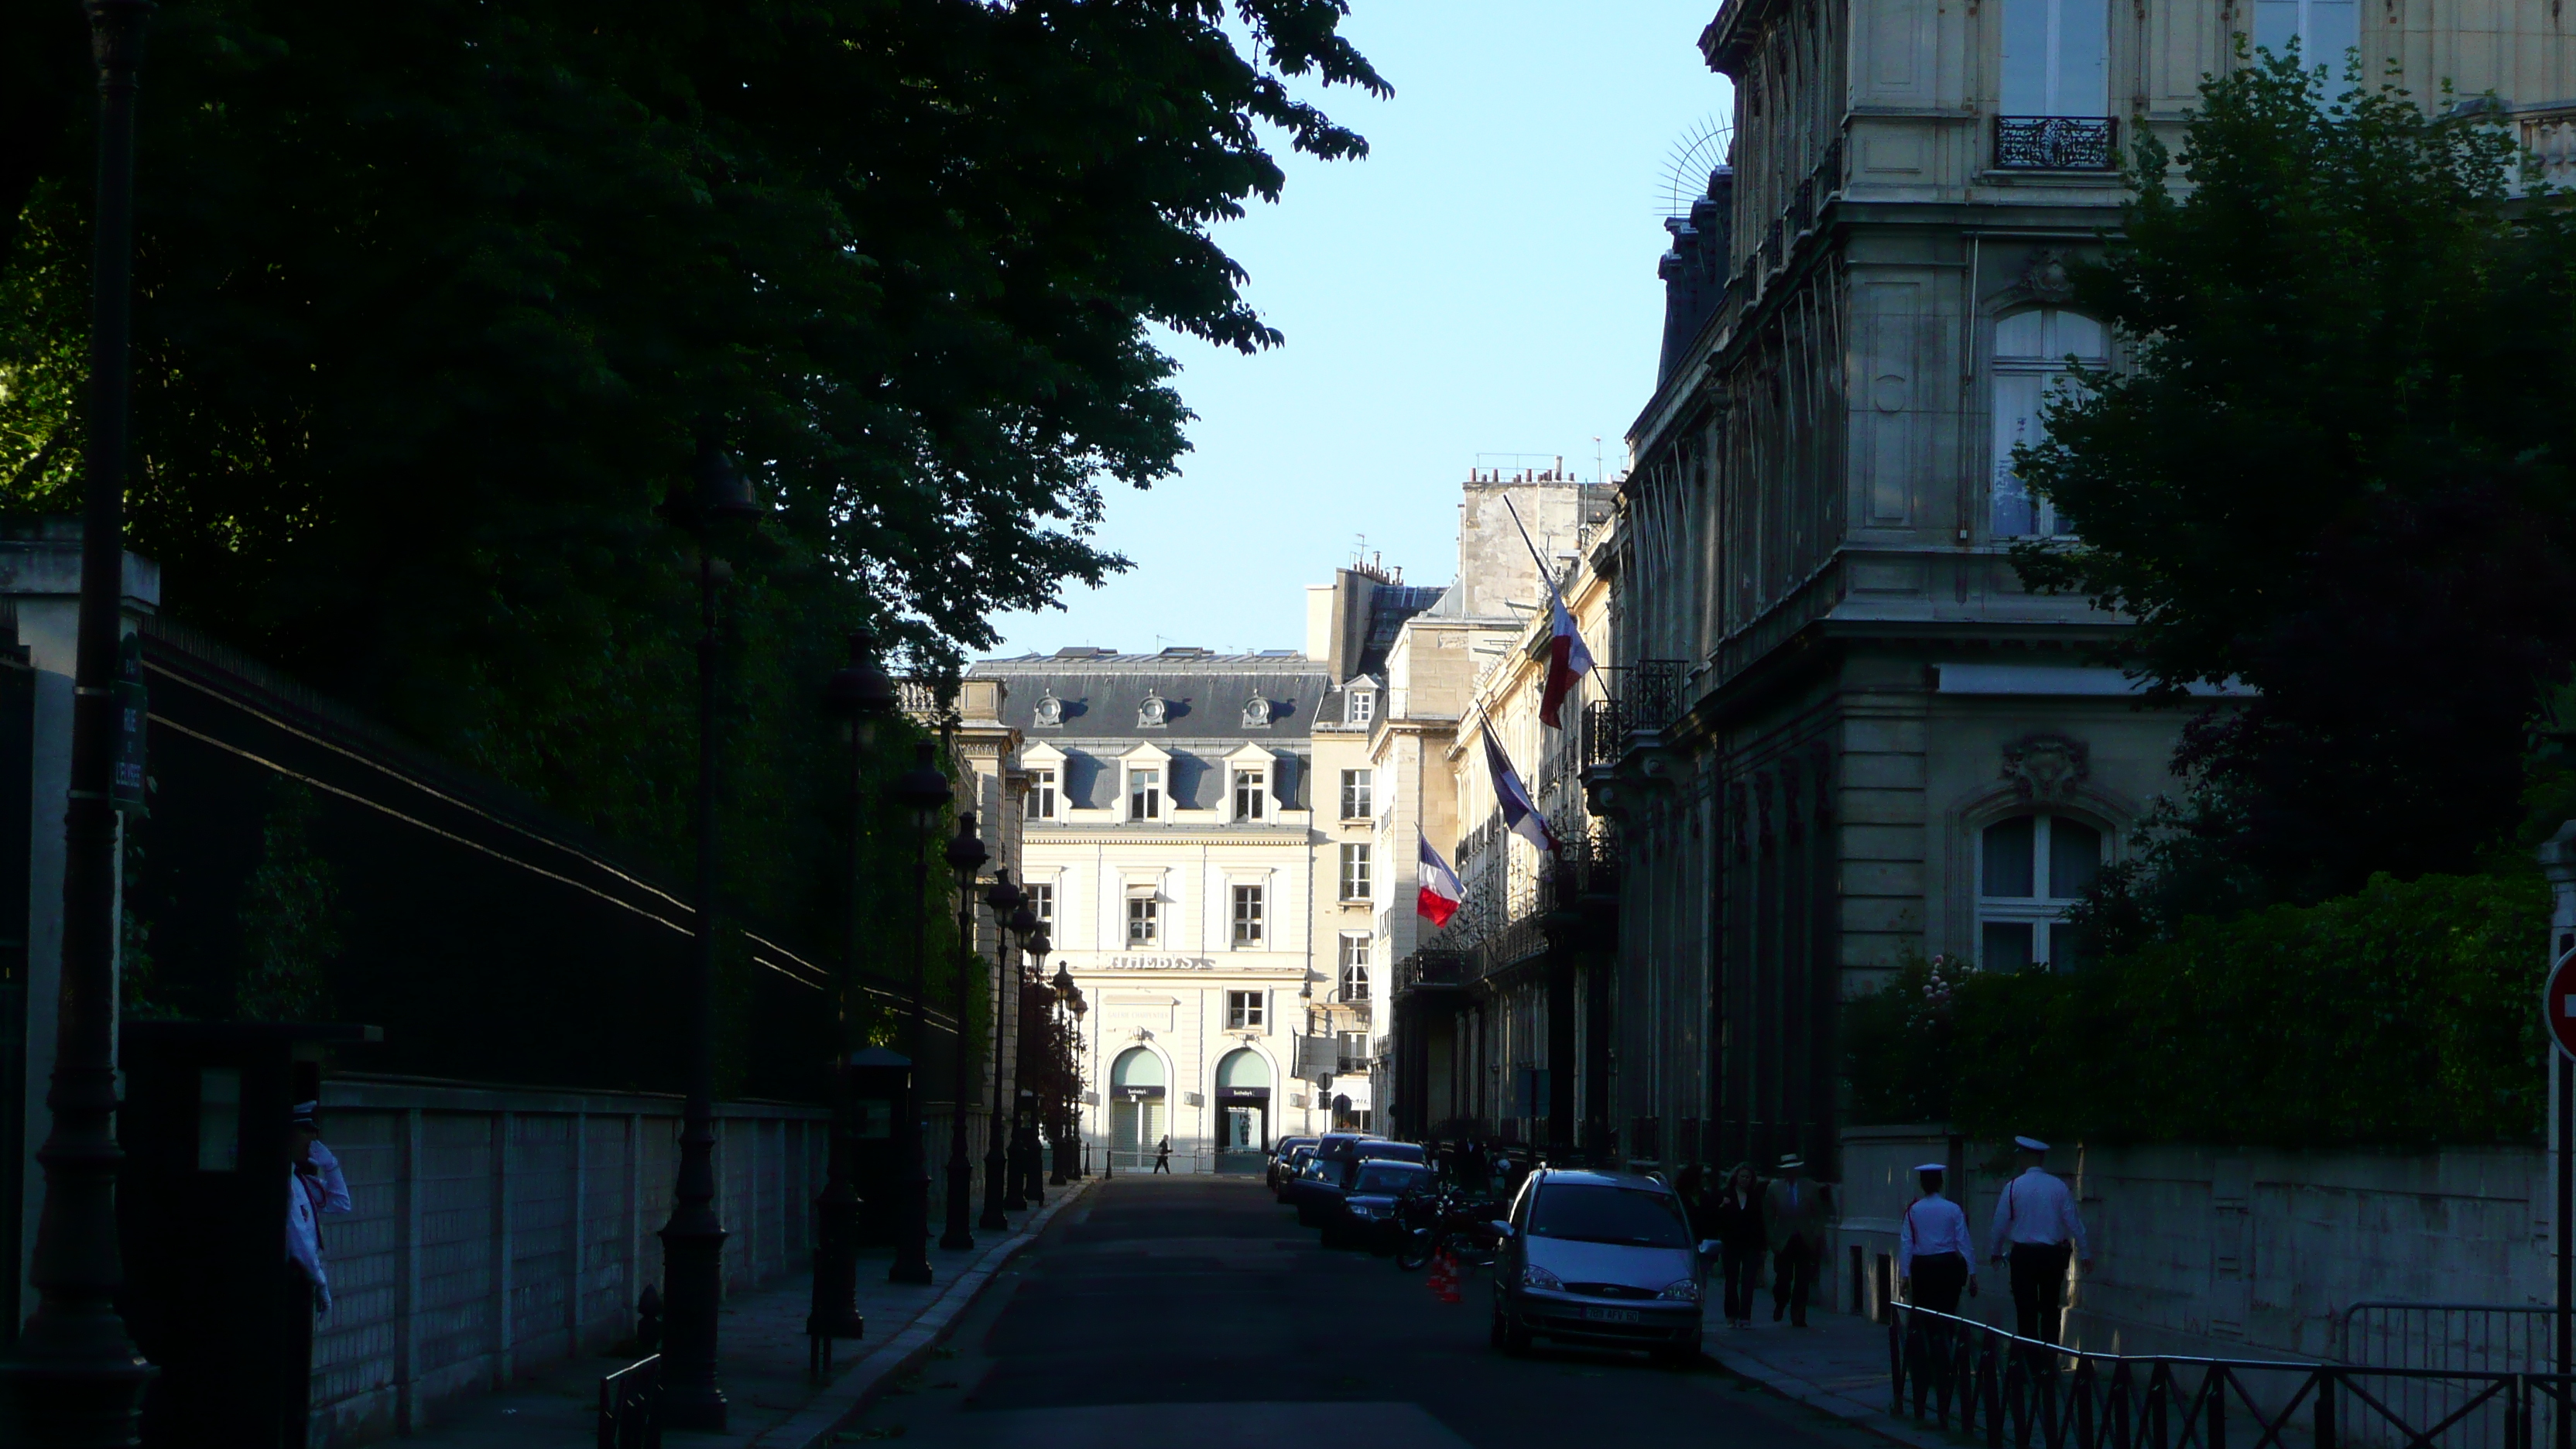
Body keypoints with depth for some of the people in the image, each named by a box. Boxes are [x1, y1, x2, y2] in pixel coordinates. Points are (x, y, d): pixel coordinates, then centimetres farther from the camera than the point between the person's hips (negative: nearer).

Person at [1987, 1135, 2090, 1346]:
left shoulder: (2014, 1187, -6)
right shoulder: (2059, 1186, -2)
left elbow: (2000, 1223, 1)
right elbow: (2074, 1222, 0)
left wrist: (1995, 1251, 17)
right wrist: (2084, 1254, 10)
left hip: (2023, 1254, -2)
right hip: (2053, 1255, 2)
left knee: (2026, 1312, 3)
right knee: (2050, 1310, 12)